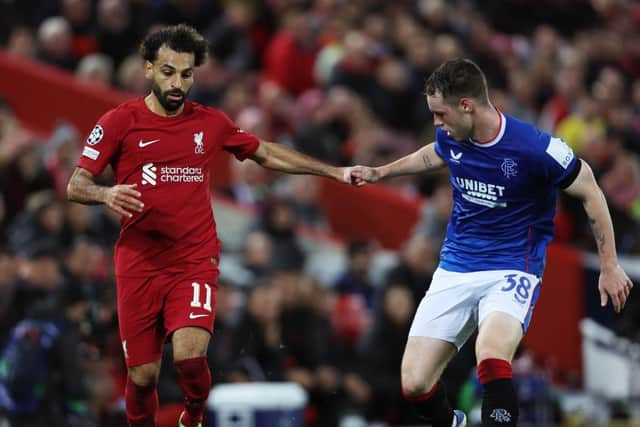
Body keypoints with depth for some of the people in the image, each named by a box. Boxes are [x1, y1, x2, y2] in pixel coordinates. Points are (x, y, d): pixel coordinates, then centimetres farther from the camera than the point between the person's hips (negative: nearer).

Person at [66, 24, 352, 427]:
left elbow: (267, 153, 21)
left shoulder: (210, 122, 6)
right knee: (143, 374, -1)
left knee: (190, 354, -20)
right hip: (139, 264, -1)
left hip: (195, 261, 1)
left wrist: (336, 172, 20)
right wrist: (106, 193, -27)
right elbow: (75, 185, -4)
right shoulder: (120, 121, -3)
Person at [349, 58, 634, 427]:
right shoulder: (451, 137, -3)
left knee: (491, 357, -37)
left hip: (512, 270, -5)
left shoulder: (535, 147, -20)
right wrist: (380, 172, 23)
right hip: (455, 269, 5)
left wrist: (610, 265, -1)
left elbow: (590, 191, -5)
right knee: (414, 384, -2)